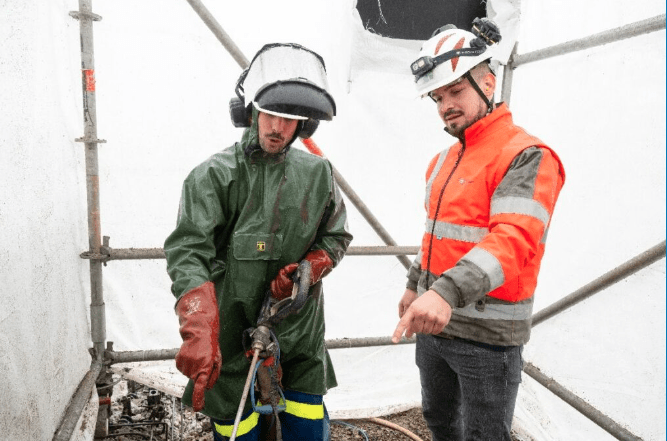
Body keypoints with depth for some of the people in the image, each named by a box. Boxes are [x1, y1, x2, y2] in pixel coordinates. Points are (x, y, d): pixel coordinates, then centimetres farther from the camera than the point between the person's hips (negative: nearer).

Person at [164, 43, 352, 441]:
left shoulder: (318, 174, 2)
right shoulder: (214, 175, -9)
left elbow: (336, 237, 12)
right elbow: (188, 253, -19)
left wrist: (306, 270, -9)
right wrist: (200, 334, -32)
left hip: (301, 332, 3)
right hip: (233, 333, -2)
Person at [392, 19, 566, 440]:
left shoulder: (528, 156, -16)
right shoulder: (443, 161, 11)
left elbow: (513, 238, -32)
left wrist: (447, 291, -44)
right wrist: (416, 285, 23)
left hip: (488, 334, -8)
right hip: (433, 321, 8)